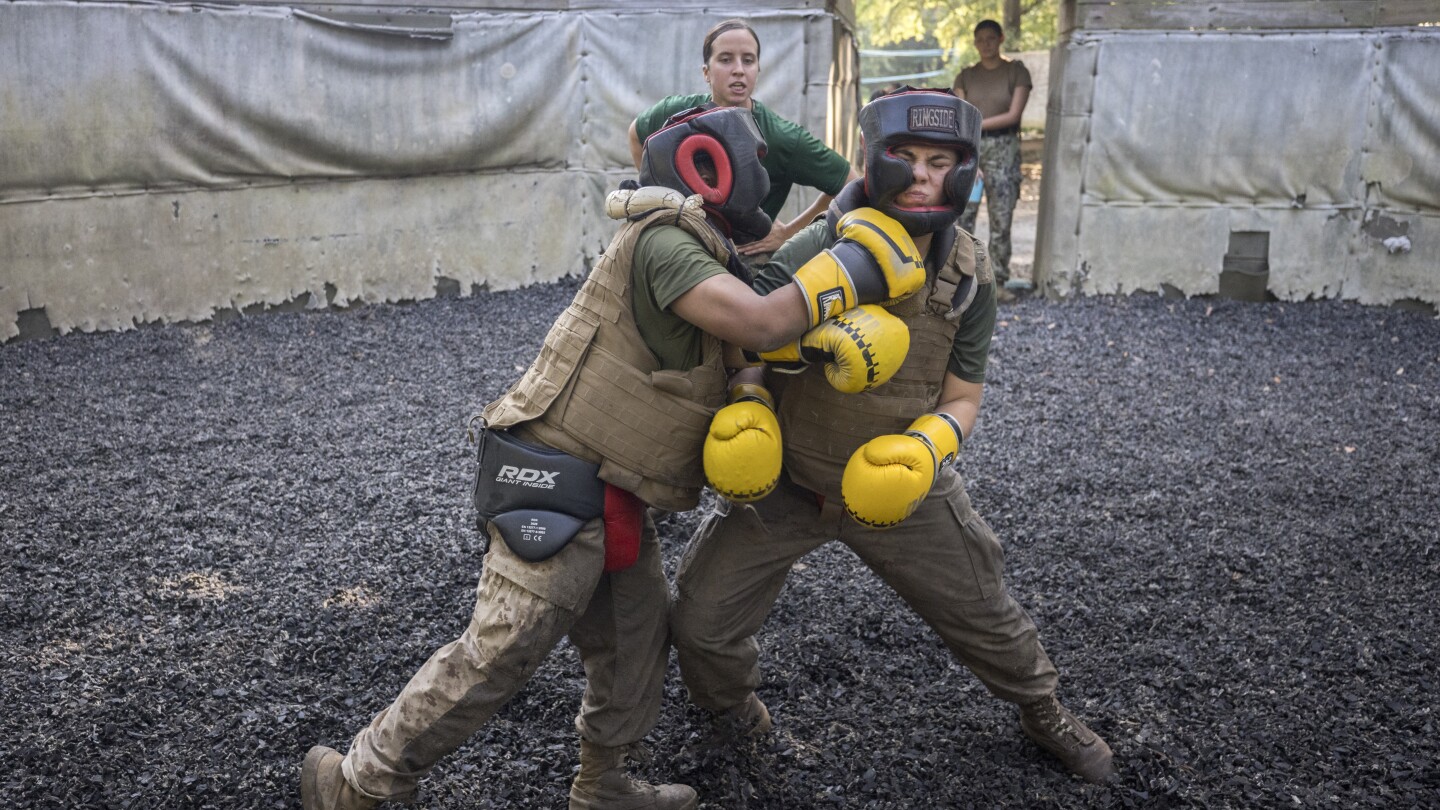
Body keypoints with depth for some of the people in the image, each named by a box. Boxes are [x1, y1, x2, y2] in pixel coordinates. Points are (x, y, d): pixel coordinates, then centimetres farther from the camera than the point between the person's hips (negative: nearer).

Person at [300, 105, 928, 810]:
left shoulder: (697, 253, 15)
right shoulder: (663, 242, -16)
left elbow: (753, 341, 13)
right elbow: (759, 325, -26)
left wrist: (827, 334, -7)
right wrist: (859, 264, -16)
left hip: (606, 496, 10)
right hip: (553, 489, -10)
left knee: (638, 631, 16)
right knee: (498, 654, -5)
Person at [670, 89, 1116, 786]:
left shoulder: (969, 278, -9)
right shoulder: (817, 250, -19)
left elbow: (961, 398, -4)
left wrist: (926, 446, -24)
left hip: (898, 487, 2)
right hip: (784, 479, -1)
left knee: (982, 611, 15)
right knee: (701, 622, -1)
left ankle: (1041, 710, 47)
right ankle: (728, 701, 36)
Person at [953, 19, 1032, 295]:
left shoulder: (1016, 71, 3)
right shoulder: (965, 76, 10)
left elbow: (1014, 114, -7)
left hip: (1003, 148, -2)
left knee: (1001, 218, -1)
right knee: (962, 215, -4)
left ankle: (999, 280, 5)